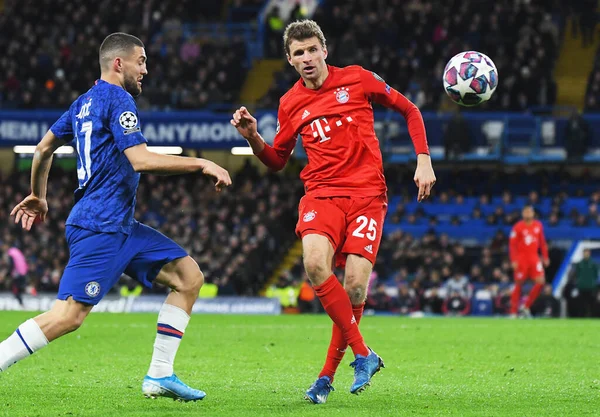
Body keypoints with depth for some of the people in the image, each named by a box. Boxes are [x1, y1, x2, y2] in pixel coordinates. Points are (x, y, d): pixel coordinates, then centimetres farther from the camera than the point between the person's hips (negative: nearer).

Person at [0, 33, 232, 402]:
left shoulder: (85, 103, 19)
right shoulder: (117, 100, -10)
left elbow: (44, 148, 27)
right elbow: (141, 160, -21)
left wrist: (38, 197, 40)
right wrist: (201, 164, -14)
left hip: (121, 226, 10)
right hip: (100, 228, -10)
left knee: (189, 277, 7)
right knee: (69, 315, -17)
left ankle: (159, 375, 5)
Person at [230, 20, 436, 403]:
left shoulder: (358, 79, 3)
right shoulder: (290, 104, 10)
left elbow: (410, 110, 13)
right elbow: (277, 160, 20)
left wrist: (424, 161, 3)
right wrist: (253, 137, 0)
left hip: (367, 194, -1)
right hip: (322, 195, 1)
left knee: (355, 287, -13)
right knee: (315, 264, -29)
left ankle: (327, 375, 5)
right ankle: (363, 354, -17)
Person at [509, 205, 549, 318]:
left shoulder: (538, 226, 8)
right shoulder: (518, 227, -5)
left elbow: (542, 243, 16)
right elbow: (512, 245, -6)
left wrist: (545, 257, 12)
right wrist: (513, 261, -14)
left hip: (534, 257, 4)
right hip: (521, 259, -4)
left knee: (541, 282, -11)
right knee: (519, 285, -1)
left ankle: (526, 307, 2)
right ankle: (513, 312, 8)